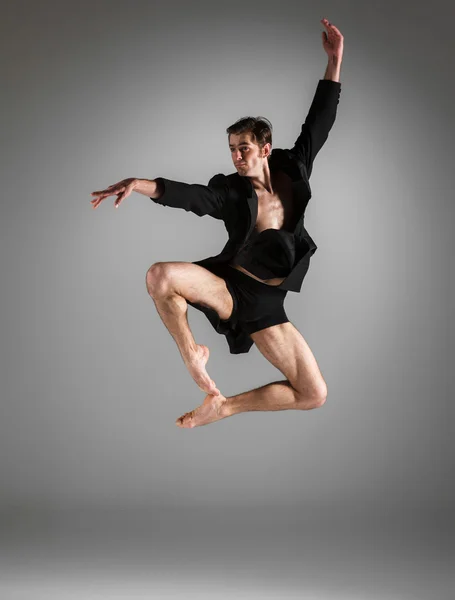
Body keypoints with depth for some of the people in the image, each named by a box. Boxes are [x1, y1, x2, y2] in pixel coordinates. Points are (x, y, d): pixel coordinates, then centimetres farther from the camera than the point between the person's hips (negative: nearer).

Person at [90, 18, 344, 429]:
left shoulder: (293, 172, 3)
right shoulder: (231, 191, -4)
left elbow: (318, 124, 1)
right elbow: (189, 196, -21)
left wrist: (335, 60, -6)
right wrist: (138, 184, -40)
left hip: (266, 304, 2)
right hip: (229, 287, -2)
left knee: (314, 395, -8)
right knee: (160, 275, -33)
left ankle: (225, 406, 6)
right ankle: (193, 356, -10)